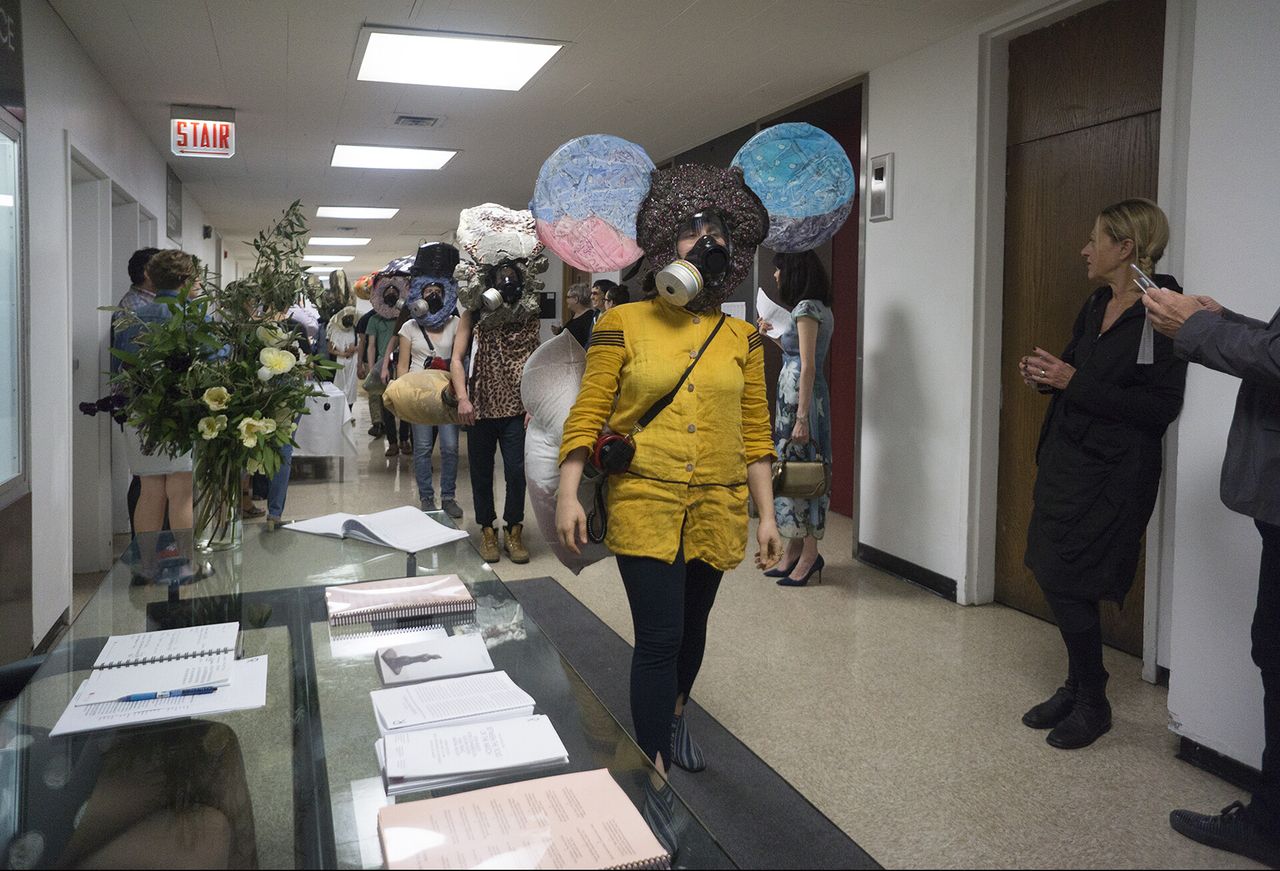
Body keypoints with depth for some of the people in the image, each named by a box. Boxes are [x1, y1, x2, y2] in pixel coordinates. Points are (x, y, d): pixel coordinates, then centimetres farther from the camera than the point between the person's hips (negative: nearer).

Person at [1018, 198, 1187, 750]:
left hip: (1111, 474, -8)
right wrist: (1046, 376, 1)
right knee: (1053, 575, 11)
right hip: (1066, 457, 8)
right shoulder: (1096, 306, 11)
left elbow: (1160, 406, -20)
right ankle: (1078, 688, 29)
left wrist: (1075, 383, -21)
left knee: (1066, 581, -4)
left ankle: (1091, 703, 16)